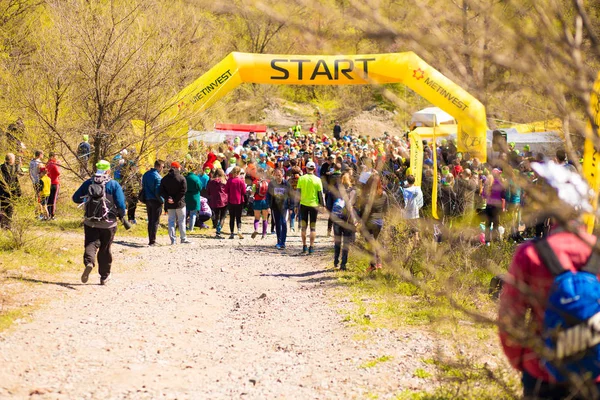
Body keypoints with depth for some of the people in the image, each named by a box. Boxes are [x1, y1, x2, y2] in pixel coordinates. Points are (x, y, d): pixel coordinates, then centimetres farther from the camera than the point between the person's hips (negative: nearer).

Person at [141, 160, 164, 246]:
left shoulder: (146, 175, 7)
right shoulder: (157, 177, -18)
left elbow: (143, 187, 13)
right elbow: (158, 192, -19)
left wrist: (145, 198, 17)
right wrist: (162, 201, -8)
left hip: (148, 200, 7)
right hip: (156, 201, -7)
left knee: (150, 221, 14)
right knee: (155, 221, -2)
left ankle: (151, 240, 17)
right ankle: (152, 241, -5)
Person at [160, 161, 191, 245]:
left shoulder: (164, 179, 5)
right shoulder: (181, 178, -8)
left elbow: (162, 191, -2)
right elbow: (183, 191, -16)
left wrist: (167, 198, -11)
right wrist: (176, 199, -13)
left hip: (169, 204, 3)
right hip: (179, 203, -3)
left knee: (171, 221, 7)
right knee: (181, 221, 6)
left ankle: (173, 239, 2)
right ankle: (183, 238, 9)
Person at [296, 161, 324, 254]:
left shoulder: (301, 178, -4)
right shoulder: (317, 180, -7)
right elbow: (320, 193, -5)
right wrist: (323, 204, 5)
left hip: (303, 204, 1)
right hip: (314, 205, -1)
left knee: (304, 226, 10)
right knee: (313, 227, 5)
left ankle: (304, 246, 8)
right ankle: (311, 247, 2)